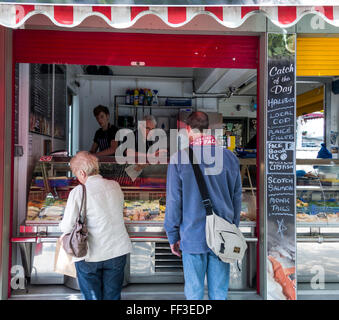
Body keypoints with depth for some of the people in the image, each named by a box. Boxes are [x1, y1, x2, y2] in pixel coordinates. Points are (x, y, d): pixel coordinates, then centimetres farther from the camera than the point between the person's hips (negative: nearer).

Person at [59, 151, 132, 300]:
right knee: (112, 296, 18)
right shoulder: (115, 186, -2)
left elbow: (67, 227, -11)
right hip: (117, 251, 4)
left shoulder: (77, 192, -15)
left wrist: (62, 224, 11)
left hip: (90, 256, -3)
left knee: (92, 296, 16)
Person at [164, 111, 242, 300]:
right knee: (220, 294, 13)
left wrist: (173, 236, 5)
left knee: (194, 294, 11)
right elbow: (237, 198, 9)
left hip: (192, 236, -2)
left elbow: (173, 201, -5)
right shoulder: (230, 157, 3)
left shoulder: (179, 158, -6)